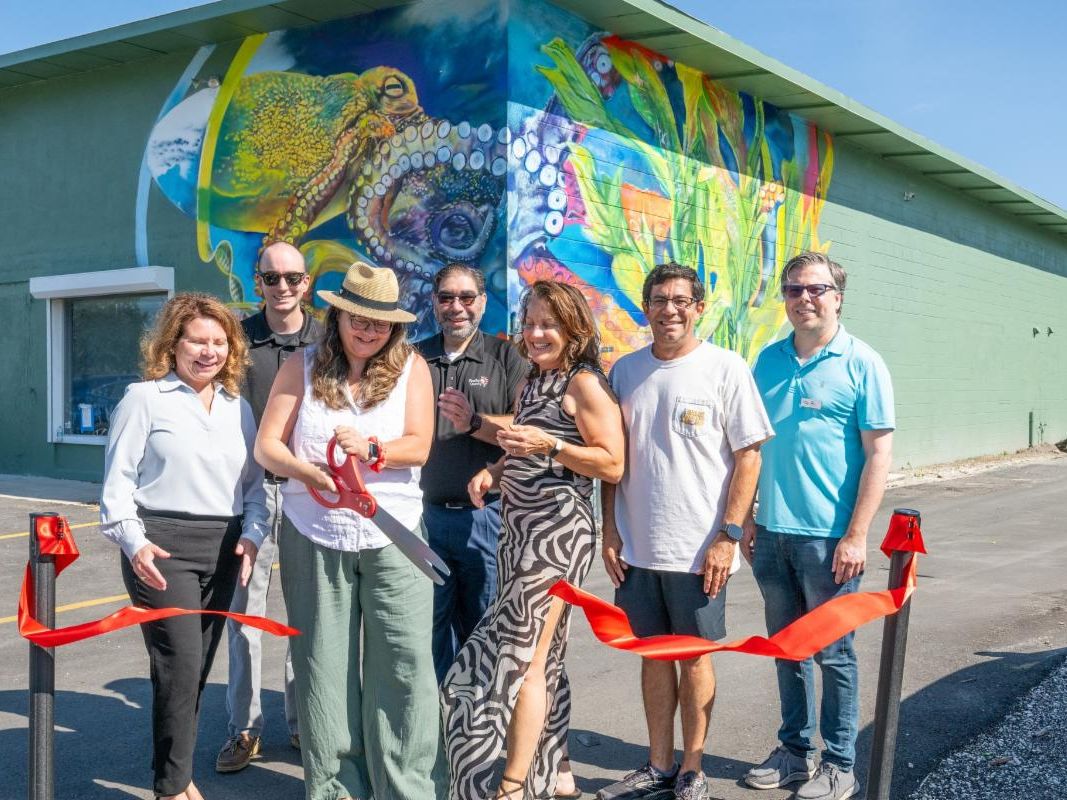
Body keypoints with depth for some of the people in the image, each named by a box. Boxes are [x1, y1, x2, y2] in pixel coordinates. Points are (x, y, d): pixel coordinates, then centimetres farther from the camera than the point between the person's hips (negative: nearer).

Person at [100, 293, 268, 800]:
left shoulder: (239, 407, 13)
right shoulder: (144, 398, -1)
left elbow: (254, 481, 15)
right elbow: (118, 478, -4)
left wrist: (251, 534, 0)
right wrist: (133, 542, -15)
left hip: (223, 547, 5)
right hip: (162, 546, -5)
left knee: (197, 664, 10)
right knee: (181, 663, -10)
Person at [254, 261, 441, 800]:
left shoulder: (410, 367, 1)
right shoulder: (302, 367, 3)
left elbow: (418, 447, -6)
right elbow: (267, 446, -1)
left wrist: (371, 449, -24)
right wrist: (309, 473, -20)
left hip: (391, 535, -1)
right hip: (314, 536, 1)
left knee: (404, 661, -3)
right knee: (324, 665, 8)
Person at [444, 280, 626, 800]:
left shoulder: (584, 383, -9)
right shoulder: (531, 383, 17)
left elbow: (612, 465, -14)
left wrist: (549, 445, -23)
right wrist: (493, 472, 7)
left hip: (558, 530, -9)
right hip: (520, 529, 9)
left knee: (522, 653, -7)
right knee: (543, 655, 13)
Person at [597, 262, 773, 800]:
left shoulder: (725, 368, -6)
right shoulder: (625, 370, 6)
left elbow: (748, 456, -7)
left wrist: (728, 535, -12)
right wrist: (610, 530, 6)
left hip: (698, 550, -4)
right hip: (637, 547, 4)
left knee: (694, 656, 7)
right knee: (654, 654, 14)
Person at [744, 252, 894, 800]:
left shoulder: (861, 364, -6)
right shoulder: (769, 361, 8)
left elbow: (878, 453, -8)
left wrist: (856, 536, -14)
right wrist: (748, 519, 10)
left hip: (828, 538, -5)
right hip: (772, 533, 5)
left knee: (833, 653, 6)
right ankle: (794, 749, 29)